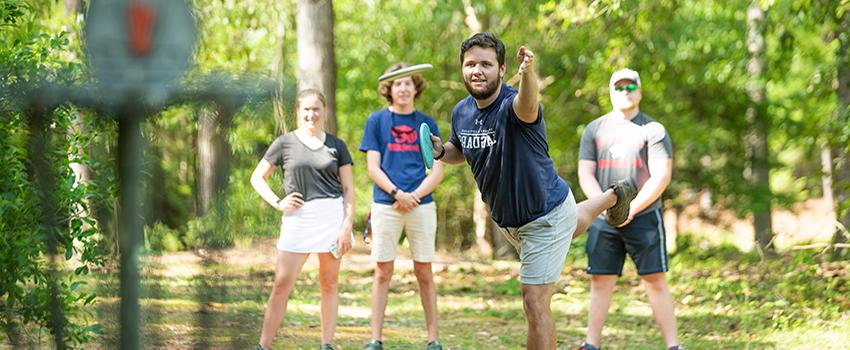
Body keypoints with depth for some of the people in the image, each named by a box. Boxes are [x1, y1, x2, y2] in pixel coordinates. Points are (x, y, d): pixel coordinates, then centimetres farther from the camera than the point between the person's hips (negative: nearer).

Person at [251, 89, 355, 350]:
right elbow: (257, 178, 10)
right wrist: (277, 202, -4)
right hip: (298, 218, -1)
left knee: (329, 284, 4)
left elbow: (348, 189, 7)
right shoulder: (285, 143, 5)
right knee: (282, 284, -5)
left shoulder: (336, 146, 8)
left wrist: (347, 227, -3)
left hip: (332, 216, 1)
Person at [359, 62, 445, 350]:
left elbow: (437, 170, 5)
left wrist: (415, 195, -10)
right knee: (383, 272, 1)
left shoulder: (427, 123, 9)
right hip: (385, 205, -1)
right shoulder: (377, 121, 7)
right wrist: (397, 193, -13)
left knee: (424, 272, 4)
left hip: (422, 205, 1)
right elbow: (373, 168, 1)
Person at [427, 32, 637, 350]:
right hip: (507, 219, 8)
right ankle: (611, 198, 62)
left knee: (535, 301, -10)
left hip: (547, 214, -8)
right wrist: (442, 151, -12)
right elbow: (461, 151, 12)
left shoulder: (513, 106, -31)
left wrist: (527, 74, -81)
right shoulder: (461, 112, -10)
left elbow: (527, 105, -58)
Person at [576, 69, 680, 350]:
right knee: (601, 282, 2)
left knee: (655, 281, -4)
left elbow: (662, 176, -6)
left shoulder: (653, 130, 2)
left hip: (644, 218, -3)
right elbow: (585, 175, 6)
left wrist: (631, 210, -13)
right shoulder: (595, 129, 12)